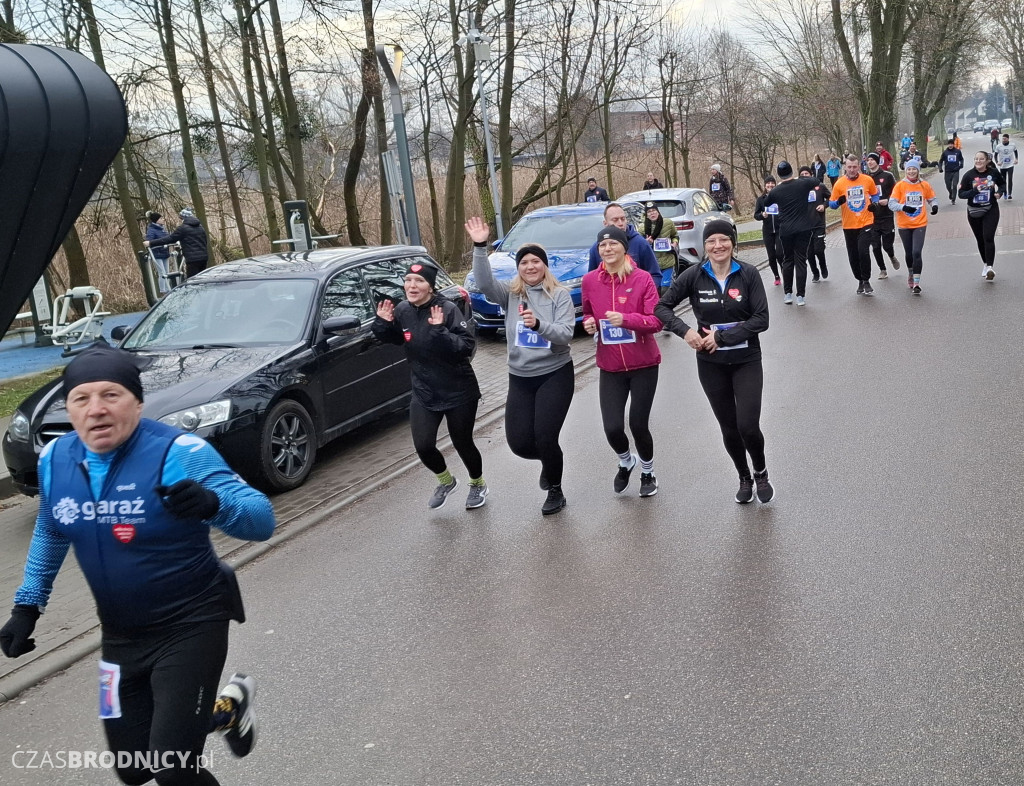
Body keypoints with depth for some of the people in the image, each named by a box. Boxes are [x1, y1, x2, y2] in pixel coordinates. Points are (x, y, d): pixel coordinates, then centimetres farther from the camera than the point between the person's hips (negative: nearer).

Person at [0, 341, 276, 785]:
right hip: (120, 635, 7)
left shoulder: (178, 453, -24)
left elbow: (261, 519, -31)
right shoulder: (54, 459, -4)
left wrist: (213, 505, -51)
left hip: (191, 626, -6)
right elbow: (50, 535, 16)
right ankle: (229, 709, 43)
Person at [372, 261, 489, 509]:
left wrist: (439, 330, -38)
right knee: (423, 446, -1)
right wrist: (382, 323, -7)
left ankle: (478, 485, 41)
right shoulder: (402, 311, -5)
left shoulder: (448, 309, -20)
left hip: (459, 392, -4)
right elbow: (391, 339, 14)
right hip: (423, 393, 4)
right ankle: (446, 481, 32)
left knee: (462, 443, 10)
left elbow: (467, 347, -26)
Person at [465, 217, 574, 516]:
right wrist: (480, 247, -29)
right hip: (519, 378, 4)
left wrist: (538, 324, -32)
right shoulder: (511, 294, 2)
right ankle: (550, 461, 36)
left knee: (545, 438, -10)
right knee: (519, 443, 1)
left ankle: (555, 491, 17)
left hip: (555, 375, -3)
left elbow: (565, 334, -15)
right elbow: (484, 283, -17)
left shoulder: (560, 295, -5)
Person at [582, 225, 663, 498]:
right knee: (612, 428, -7)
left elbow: (657, 321, -13)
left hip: (643, 365, -2)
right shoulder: (590, 281, 0)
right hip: (610, 367, 2)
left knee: (638, 425, 1)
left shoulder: (642, 279, -10)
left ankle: (648, 472, 33)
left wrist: (626, 319, -28)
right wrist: (589, 323, -6)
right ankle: (626, 462, 30)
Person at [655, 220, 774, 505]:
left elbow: (761, 319, -13)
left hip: (746, 361, -1)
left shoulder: (748, 274, -9)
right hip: (711, 364, 1)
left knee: (748, 426, -11)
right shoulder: (693, 276, -7)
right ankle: (744, 478, 37)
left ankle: (761, 473, 21)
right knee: (729, 428, 11)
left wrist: (722, 336, -19)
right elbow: (662, 307, -3)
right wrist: (685, 331, -19)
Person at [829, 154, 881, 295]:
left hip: (866, 223, -1)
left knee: (863, 251, -15)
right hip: (848, 225, 1)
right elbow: (831, 203, 0)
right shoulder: (840, 183, -4)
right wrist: (838, 202, -21)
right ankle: (860, 281, 27)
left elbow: (875, 194, 17)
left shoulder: (868, 180, -1)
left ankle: (866, 281, 2)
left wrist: (874, 203, -3)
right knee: (853, 256, 7)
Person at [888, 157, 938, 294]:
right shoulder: (900, 185, -4)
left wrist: (935, 206, -8)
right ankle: (910, 274, 41)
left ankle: (916, 283, -10)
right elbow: (891, 204, -8)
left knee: (916, 253, -14)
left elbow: (932, 198, 13)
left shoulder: (924, 185, 1)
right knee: (909, 253, 13)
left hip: (920, 224, -1)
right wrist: (903, 207, -26)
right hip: (904, 225, 1)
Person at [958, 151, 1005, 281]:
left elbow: (1002, 184, 15)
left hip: (991, 211, -1)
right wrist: (974, 191, -23)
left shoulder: (993, 172, -3)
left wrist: (999, 192, -6)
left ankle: (990, 266, -14)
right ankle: (985, 263, 30)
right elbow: (961, 193, -7)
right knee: (980, 240, 12)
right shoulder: (969, 175, -7)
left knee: (988, 238, -14)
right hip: (974, 212, 1)